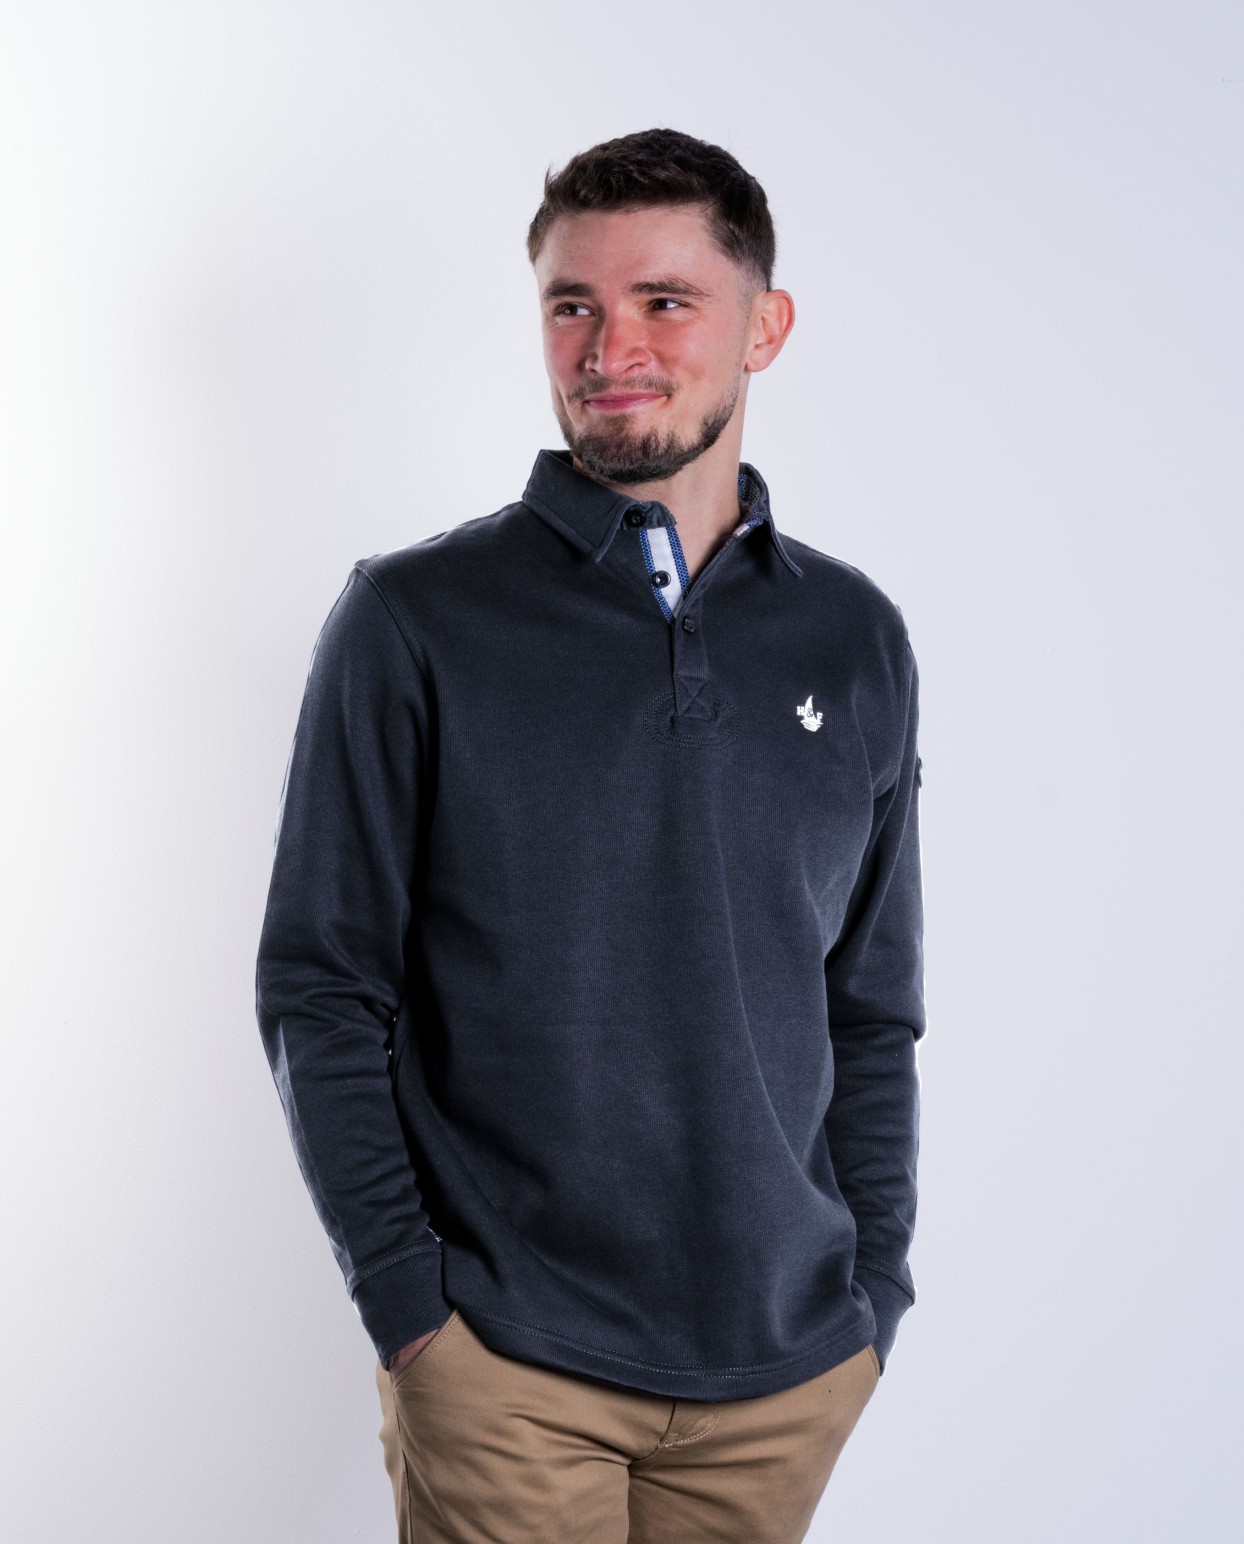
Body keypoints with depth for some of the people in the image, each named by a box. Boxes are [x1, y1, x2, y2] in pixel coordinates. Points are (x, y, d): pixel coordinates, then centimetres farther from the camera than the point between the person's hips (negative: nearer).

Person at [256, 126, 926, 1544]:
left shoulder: (858, 641, 4)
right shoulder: (413, 623, -6)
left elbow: (875, 1006, 10)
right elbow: (318, 989, -4)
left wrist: (875, 1290, 6)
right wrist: (406, 1304, -9)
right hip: (503, 1369, -3)